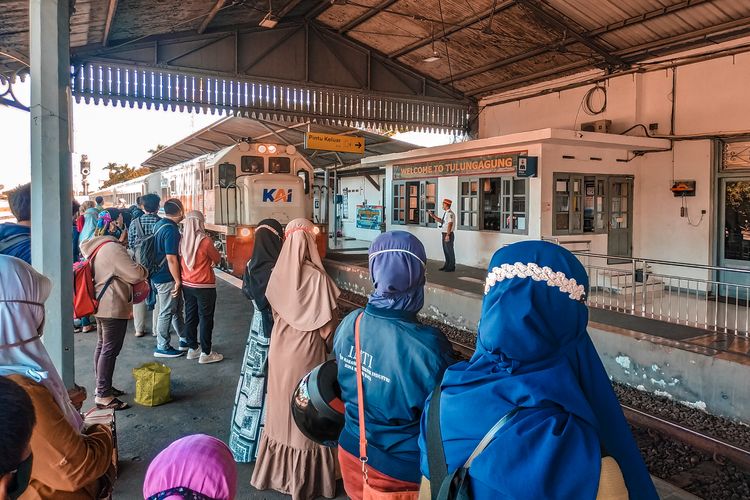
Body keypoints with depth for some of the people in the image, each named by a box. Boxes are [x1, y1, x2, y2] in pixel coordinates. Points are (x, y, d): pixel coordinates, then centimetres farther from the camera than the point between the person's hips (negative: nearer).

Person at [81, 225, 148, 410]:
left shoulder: (97, 246, 10)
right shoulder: (113, 248, -22)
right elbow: (135, 274, -23)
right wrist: (144, 271, -1)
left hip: (101, 305, 11)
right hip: (113, 307, -11)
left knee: (102, 346, 19)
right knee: (110, 350, -5)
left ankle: (102, 386, 31)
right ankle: (103, 396, 0)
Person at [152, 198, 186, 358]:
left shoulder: (160, 224, 7)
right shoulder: (171, 230, -23)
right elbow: (171, 259, -25)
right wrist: (178, 280, -17)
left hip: (159, 274, 10)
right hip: (167, 278, -10)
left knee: (177, 309, 18)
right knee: (167, 313, 2)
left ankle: (185, 340, 30)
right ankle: (162, 347, 13)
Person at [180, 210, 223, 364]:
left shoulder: (182, 241, -3)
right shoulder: (205, 241, -18)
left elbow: (180, 261, 11)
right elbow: (217, 259, -5)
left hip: (187, 285, 6)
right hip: (204, 286, -6)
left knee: (190, 317, 15)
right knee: (206, 319, 3)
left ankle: (192, 348, 26)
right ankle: (205, 353, 9)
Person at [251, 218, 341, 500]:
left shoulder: (278, 274, -7)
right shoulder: (317, 277, -19)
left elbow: (274, 310, 7)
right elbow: (327, 323, -15)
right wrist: (326, 344, 3)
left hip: (280, 346, 4)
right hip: (308, 349, -4)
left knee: (282, 407, 19)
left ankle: (278, 470, 35)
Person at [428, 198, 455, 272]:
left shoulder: (450, 213, -18)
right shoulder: (445, 213, 11)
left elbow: (450, 224, -22)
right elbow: (441, 220, 22)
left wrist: (447, 235, -24)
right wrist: (433, 216, 17)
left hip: (449, 234, -9)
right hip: (444, 233, 9)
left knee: (449, 250, 0)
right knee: (445, 250, 16)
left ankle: (451, 267, 10)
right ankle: (447, 265, 28)